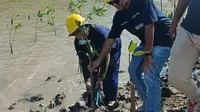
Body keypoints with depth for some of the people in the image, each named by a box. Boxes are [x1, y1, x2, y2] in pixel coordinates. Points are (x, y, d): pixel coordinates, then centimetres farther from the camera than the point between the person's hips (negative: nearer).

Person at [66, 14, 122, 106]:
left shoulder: (101, 33, -44)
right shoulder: (78, 42, -25)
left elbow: (106, 57, -40)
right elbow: (83, 61, -19)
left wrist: (100, 79, -40)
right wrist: (87, 79, -30)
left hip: (112, 49, -5)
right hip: (96, 53, 5)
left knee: (110, 77, -12)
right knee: (93, 76, 1)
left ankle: (111, 101, 4)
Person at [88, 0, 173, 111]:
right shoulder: (119, 16, -2)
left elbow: (149, 26, -26)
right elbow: (111, 38, 4)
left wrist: (147, 54, -26)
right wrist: (99, 60, 5)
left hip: (164, 39, -8)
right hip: (147, 41, 8)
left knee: (150, 74, -20)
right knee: (134, 71, 6)